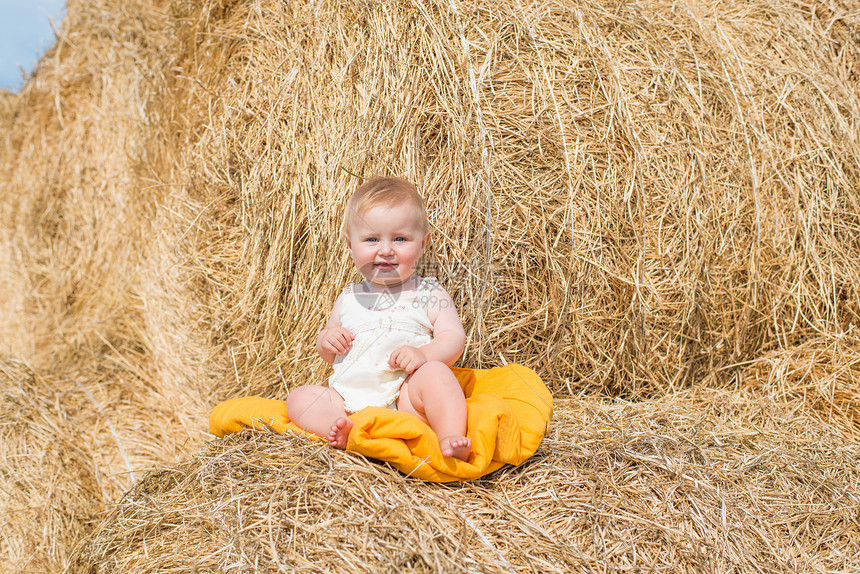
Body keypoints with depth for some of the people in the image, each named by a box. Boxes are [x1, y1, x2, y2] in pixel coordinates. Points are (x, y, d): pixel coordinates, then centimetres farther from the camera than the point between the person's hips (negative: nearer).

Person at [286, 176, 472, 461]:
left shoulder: (428, 295, 8)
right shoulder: (349, 298, 20)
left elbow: (453, 338, -3)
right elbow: (329, 356, 28)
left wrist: (423, 353, -23)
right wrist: (326, 340, 4)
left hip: (405, 398, -4)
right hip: (348, 401, 4)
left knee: (434, 373, -31)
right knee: (299, 397, -12)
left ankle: (450, 438, -45)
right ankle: (340, 429, -38)